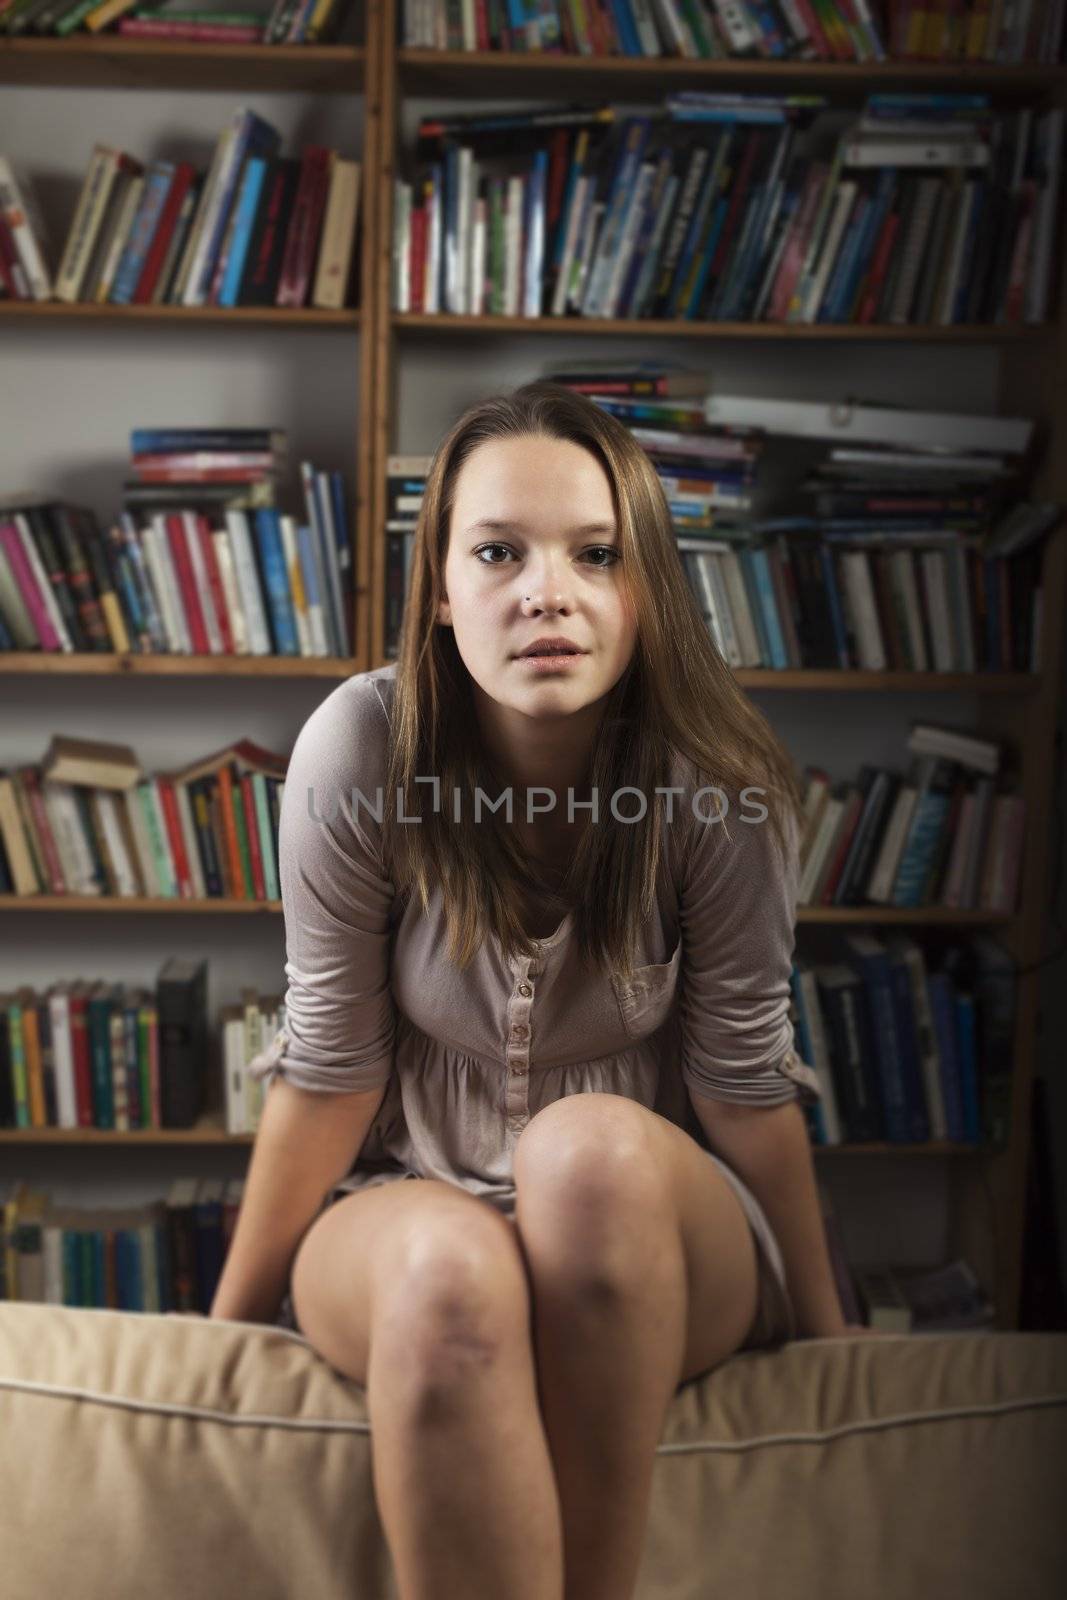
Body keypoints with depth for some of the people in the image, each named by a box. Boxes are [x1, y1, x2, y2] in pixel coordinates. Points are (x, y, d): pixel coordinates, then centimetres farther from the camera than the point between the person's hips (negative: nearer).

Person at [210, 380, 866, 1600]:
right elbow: (329, 1063, -9)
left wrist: (822, 1325, 2)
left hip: (648, 1232, 1)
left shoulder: (723, 785, -16)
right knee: (452, 1269, -35)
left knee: (593, 1146, -34)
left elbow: (743, 1079, -6)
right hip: (405, 1215, 0)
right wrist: (231, 1317, -1)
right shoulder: (363, 748, -17)